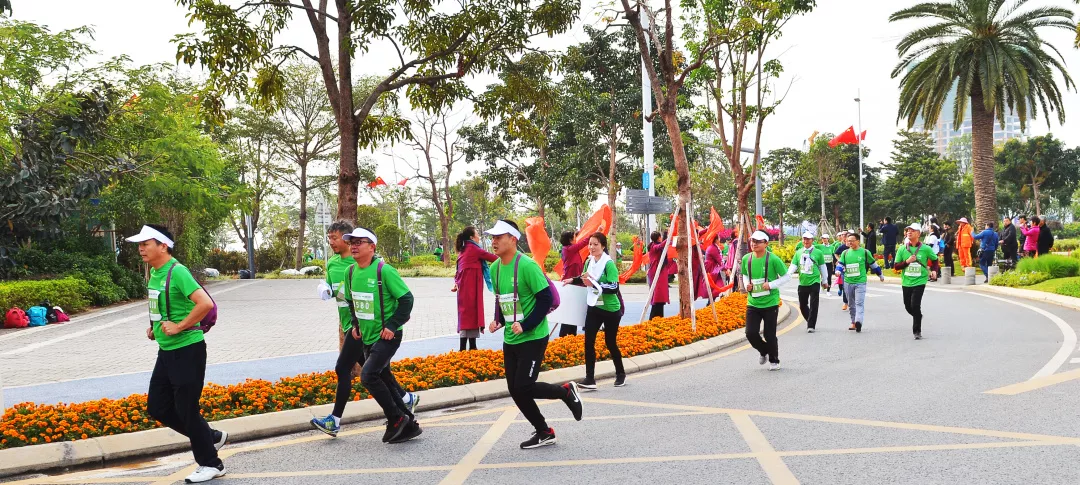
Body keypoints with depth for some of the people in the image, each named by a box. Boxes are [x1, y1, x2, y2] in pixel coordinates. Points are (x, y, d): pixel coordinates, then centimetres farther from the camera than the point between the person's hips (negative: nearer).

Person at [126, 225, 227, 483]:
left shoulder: (177, 272, -19)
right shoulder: (154, 273, 9)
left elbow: (206, 304, -29)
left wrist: (179, 327, -23)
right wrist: (154, 326, 9)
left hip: (187, 350, -9)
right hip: (166, 351, 9)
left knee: (186, 410, -1)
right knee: (157, 407, 13)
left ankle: (210, 464, 15)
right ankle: (211, 437, 28)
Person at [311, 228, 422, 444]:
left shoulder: (384, 271, -17)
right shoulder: (350, 271, 4)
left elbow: (406, 299, -15)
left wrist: (392, 326, -16)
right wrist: (355, 324, 13)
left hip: (387, 336, -8)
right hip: (365, 336, 8)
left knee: (368, 375, -19)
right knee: (383, 377, 12)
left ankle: (397, 419, -1)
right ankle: (408, 425, 24)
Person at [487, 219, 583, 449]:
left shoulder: (526, 266, -18)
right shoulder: (495, 267, 4)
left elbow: (546, 299, -17)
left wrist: (526, 326, -22)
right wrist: (497, 320, 0)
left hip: (533, 338, -7)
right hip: (510, 339, 8)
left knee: (524, 387, -11)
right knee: (515, 390, 7)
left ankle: (566, 391, 15)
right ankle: (544, 433, 23)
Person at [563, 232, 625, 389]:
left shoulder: (609, 264, -18)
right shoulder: (588, 262, 1)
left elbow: (614, 288, -25)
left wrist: (594, 283, -29)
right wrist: (573, 280, 2)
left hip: (611, 309, -5)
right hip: (594, 307, 5)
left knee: (610, 343, 7)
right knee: (588, 342, -5)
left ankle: (621, 374, 29)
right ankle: (590, 379, -2)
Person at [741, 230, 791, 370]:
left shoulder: (773, 259, -12)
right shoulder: (746, 259, 0)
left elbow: (786, 276, -5)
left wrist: (771, 285, -16)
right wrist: (746, 284, -3)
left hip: (770, 303, -4)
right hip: (752, 303, 4)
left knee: (770, 335, 3)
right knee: (751, 333, -3)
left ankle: (774, 361, 26)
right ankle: (764, 352, 28)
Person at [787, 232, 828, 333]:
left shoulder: (818, 252, -1)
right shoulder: (798, 252, 6)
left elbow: (822, 267, 7)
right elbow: (793, 265, 2)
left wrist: (824, 281, 13)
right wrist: (787, 274, -17)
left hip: (814, 282, -4)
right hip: (802, 283, 4)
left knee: (813, 305, -6)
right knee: (802, 305, 10)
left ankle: (811, 326, 0)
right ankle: (810, 321, 30)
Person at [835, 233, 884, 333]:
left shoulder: (865, 252, 1)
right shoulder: (845, 253, 8)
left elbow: (873, 264, 12)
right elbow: (840, 264, 9)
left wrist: (880, 275, 23)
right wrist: (838, 271, -14)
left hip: (860, 282, -4)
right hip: (848, 282, 4)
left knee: (859, 303, -16)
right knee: (851, 304, 11)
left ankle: (859, 321, -29)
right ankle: (853, 323, 20)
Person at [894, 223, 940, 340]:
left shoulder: (925, 249, -3)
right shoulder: (902, 249, 2)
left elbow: (935, 260, 14)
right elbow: (896, 266, 1)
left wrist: (934, 270, -2)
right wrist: (907, 261, -14)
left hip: (919, 282, -3)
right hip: (906, 282, 3)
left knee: (915, 305, -16)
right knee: (908, 306, 11)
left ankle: (917, 331, -4)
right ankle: (918, 317, 44)